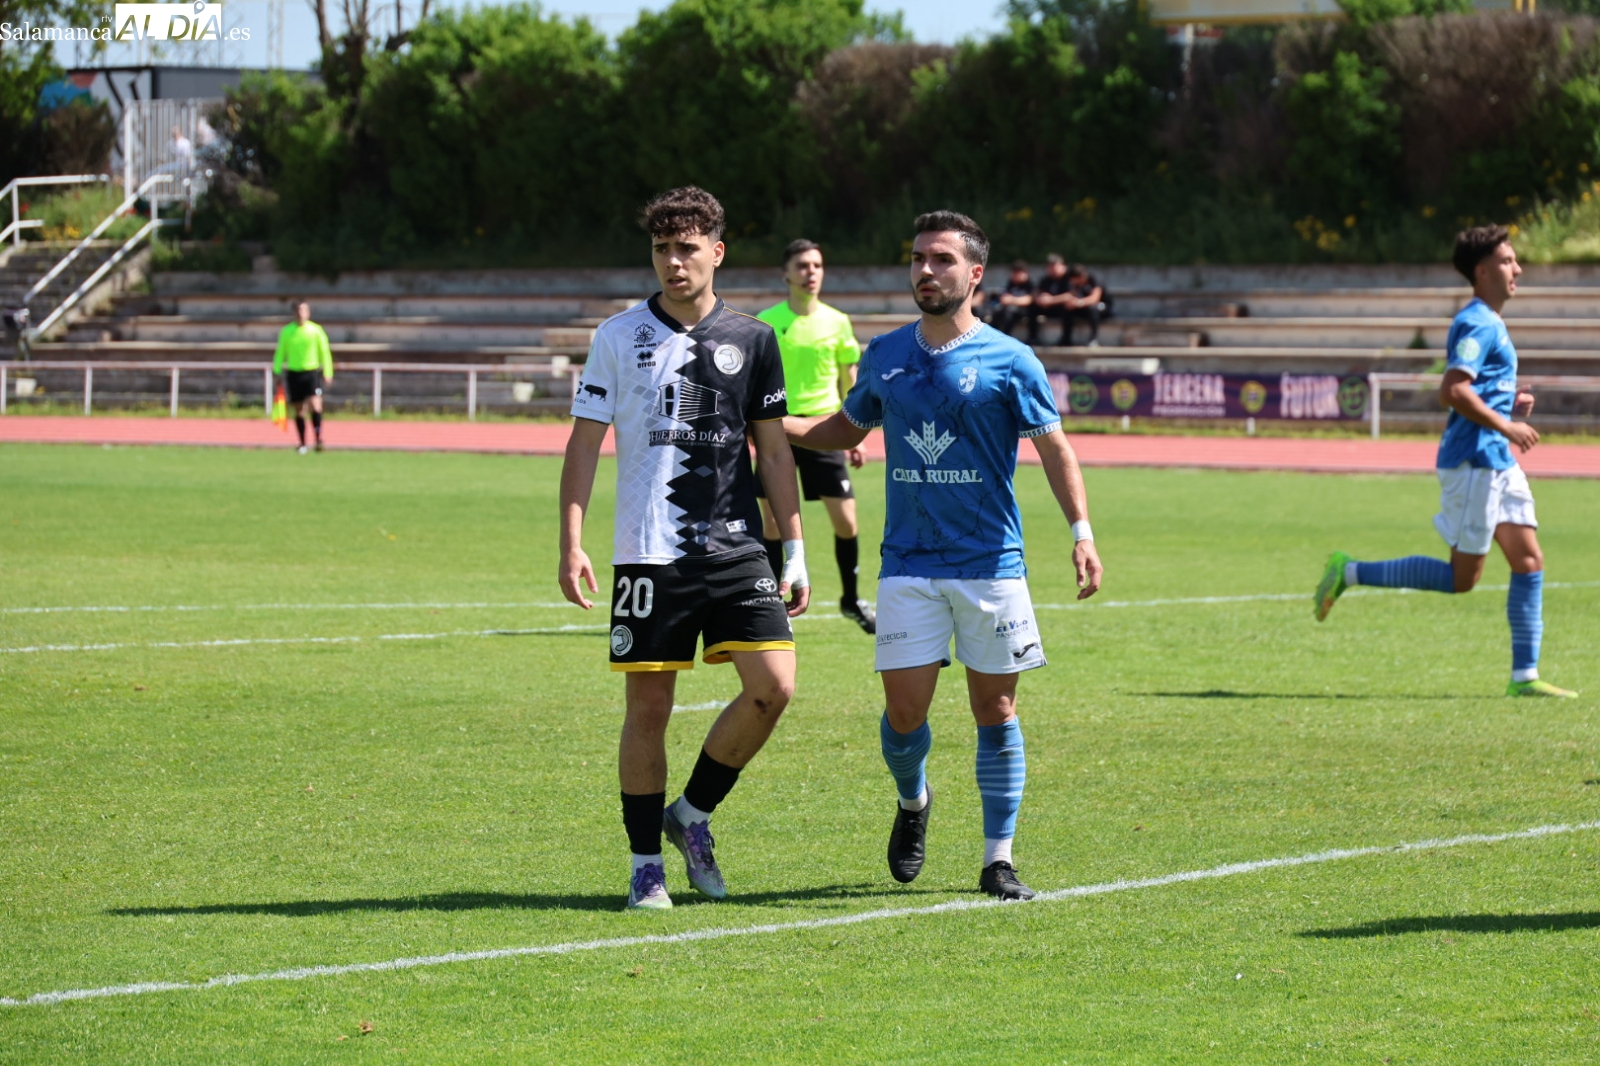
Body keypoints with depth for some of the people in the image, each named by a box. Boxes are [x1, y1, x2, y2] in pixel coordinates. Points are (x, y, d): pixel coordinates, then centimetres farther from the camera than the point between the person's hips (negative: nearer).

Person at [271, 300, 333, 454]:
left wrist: (327, 373, 3)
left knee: (315, 405, -19)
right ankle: (303, 444, 15)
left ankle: (318, 439, -18)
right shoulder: (287, 331, 5)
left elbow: (324, 353, 6)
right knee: (299, 411, 5)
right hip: (293, 373, 2)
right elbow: (280, 353, 12)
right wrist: (277, 372, 7)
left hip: (312, 372, -2)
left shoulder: (315, 330, 1)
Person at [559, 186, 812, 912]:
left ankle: (693, 815, 11)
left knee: (772, 687, -10)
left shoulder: (752, 340, 8)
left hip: (737, 547, 2)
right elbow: (584, 443, 2)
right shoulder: (619, 337, 2)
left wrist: (794, 552, 8)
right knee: (648, 706, 0)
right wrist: (571, 545, -7)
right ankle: (646, 864, 12)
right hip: (649, 553, -2)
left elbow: (773, 450, 12)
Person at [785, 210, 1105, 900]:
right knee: (904, 710, -4)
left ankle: (998, 861, 9)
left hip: (992, 561, -2)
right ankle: (913, 803, 28)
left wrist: (1081, 530, -14)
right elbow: (845, 430, 24)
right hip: (908, 563, 2)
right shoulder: (884, 357, 8)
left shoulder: (1008, 361, -2)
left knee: (994, 707, 1)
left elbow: (1053, 447, -1)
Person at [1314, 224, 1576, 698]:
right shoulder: (1477, 324, -14)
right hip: (1473, 460, -10)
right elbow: (1453, 391, -25)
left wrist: (1511, 404, 12)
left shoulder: (1488, 324, 18)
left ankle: (1524, 676, 3)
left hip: (1498, 463, 10)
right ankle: (1350, 572, 4)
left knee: (1530, 561, 3)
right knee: (1462, 578, -4)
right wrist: (1506, 427, -20)